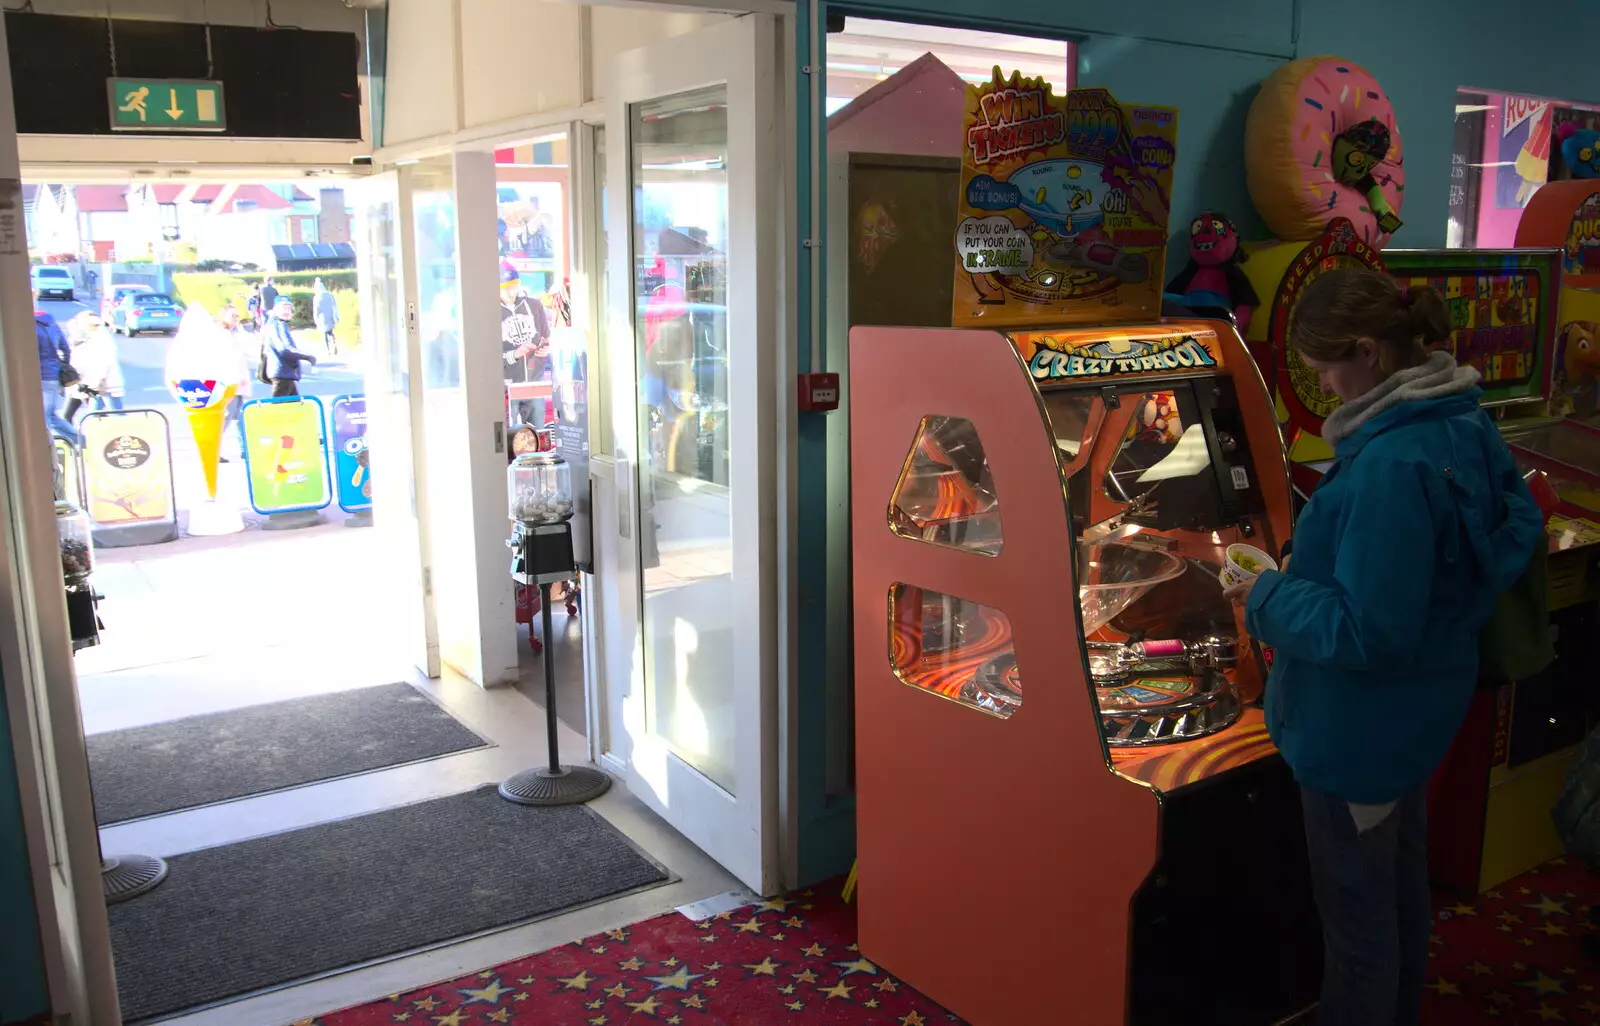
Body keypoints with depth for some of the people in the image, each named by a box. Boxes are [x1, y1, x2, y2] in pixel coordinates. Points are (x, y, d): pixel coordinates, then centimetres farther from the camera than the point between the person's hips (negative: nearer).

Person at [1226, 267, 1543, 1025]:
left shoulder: (1390, 467, -31)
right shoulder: (1463, 426, -2)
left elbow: (1365, 633, -31)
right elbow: (1519, 525, 11)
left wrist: (1270, 600, -15)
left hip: (1364, 729, -10)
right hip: (1418, 708, 10)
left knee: (1357, 913, 11)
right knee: (1402, 889, 27)